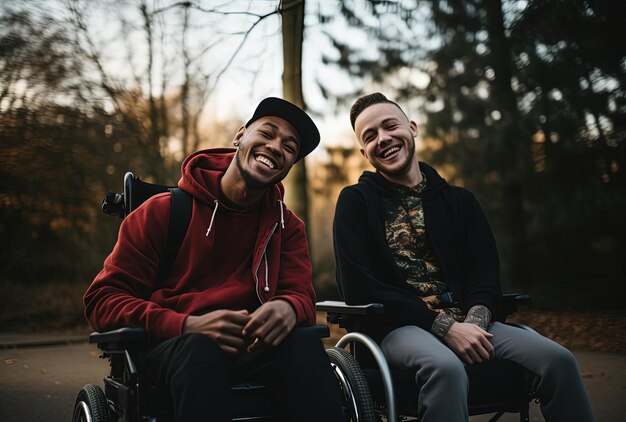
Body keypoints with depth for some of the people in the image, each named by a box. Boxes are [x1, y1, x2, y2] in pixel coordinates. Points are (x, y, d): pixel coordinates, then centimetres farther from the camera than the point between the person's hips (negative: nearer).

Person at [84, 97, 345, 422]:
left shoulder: (287, 226, 11)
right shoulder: (164, 211, -1)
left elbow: (299, 294, 2)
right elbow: (103, 300, -5)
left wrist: (288, 309, -27)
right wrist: (188, 326, -24)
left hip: (252, 346, 3)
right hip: (173, 345, -3)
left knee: (305, 343, -30)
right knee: (200, 348, -39)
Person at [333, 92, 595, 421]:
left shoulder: (459, 200, 16)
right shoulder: (355, 202, 3)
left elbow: (485, 272, 9)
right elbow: (359, 288, -8)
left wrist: (475, 320, -15)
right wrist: (444, 326, -16)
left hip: (466, 322, 4)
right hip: (397, 328, -4)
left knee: (559, 360, -19)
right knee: (446, 368, -37)